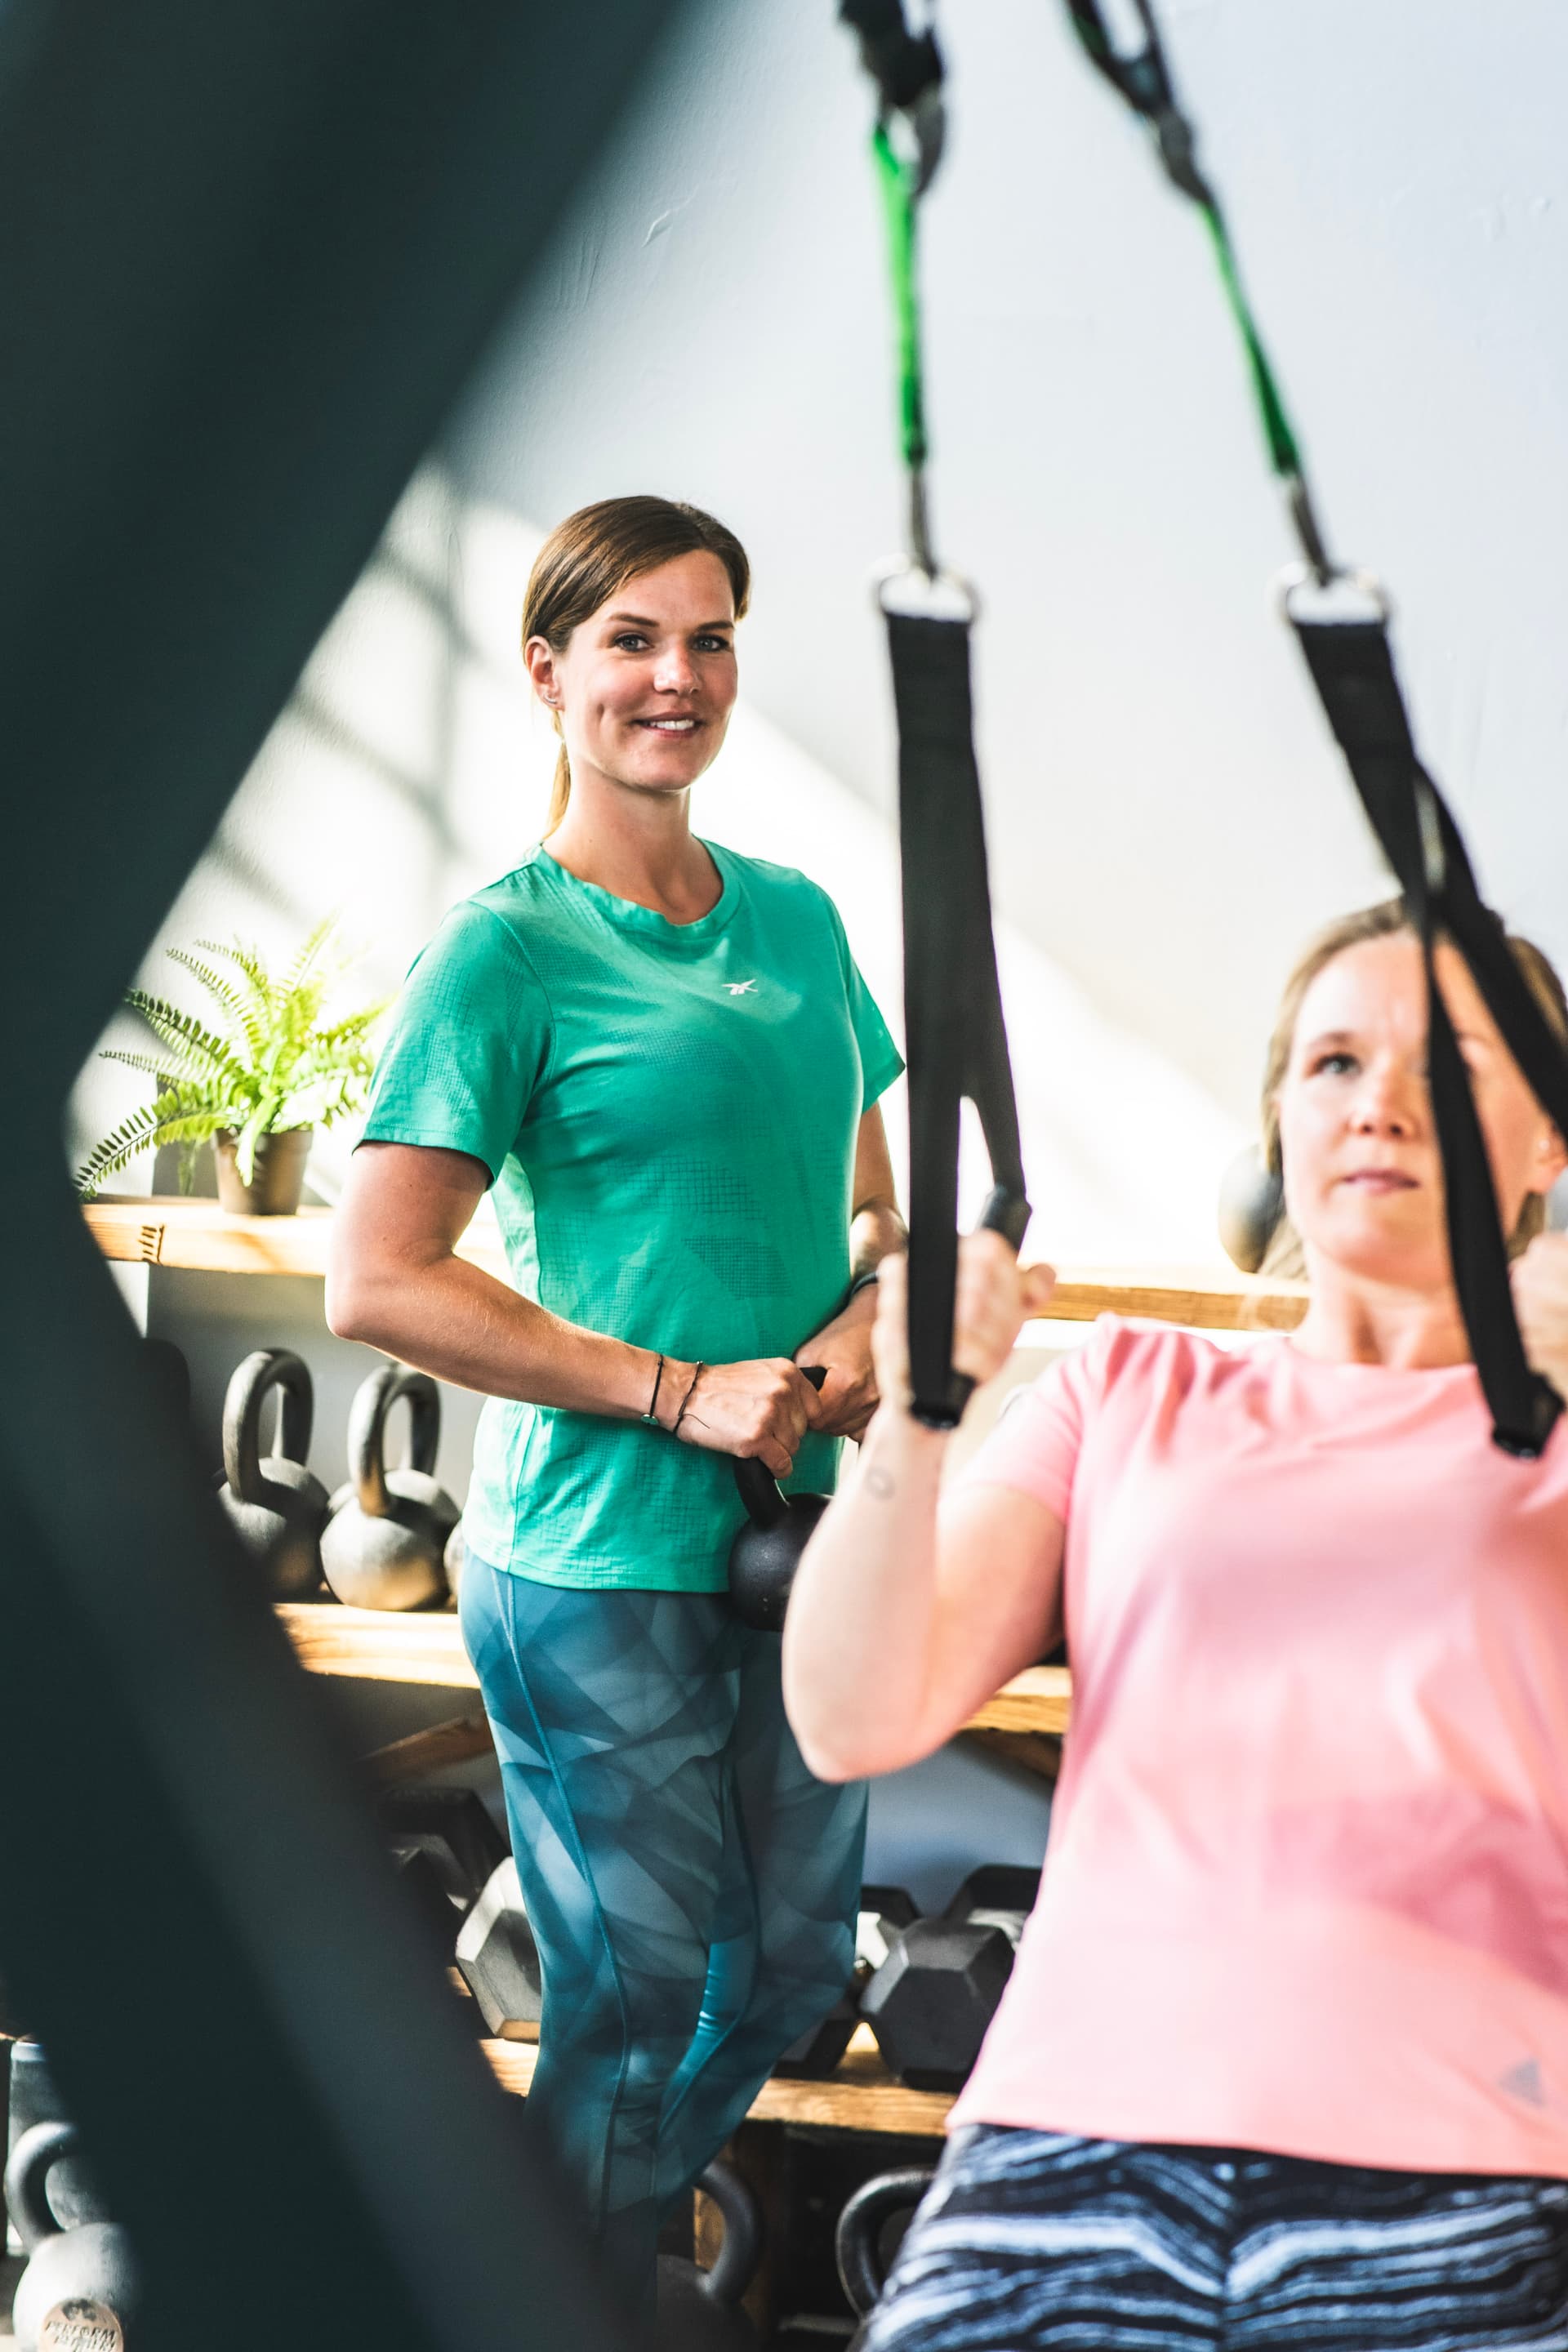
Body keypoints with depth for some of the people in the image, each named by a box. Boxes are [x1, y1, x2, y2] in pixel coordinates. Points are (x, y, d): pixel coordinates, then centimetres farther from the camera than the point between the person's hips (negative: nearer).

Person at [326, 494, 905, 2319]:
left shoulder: (794, 918, 11)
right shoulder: (505, 949, -8)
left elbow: (875, 1203, 21)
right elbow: (376, 1283, -13)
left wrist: (870, 1325, -3)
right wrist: (680, 1391, -16)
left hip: (799, 1535, 7)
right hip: (599, 1562, -6)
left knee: (792, 1964, 17)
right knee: (633, 1996, 1)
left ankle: (599, 2228, 41)